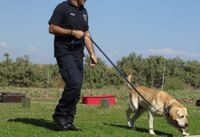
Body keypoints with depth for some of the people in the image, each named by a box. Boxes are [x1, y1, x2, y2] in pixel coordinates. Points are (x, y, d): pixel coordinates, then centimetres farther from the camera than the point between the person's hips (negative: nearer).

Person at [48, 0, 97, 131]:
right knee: (74, 82, -21)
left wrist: (92, 54, 13)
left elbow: (86, 34, 20)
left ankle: (68, 121, 11)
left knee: (76, 91, 3)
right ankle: (59, 114, -5)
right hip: (64, 52, -7)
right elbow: (52, 28, -9)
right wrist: (72, 32, -14)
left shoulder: (83, 11, 18)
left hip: (78, 54, 7)